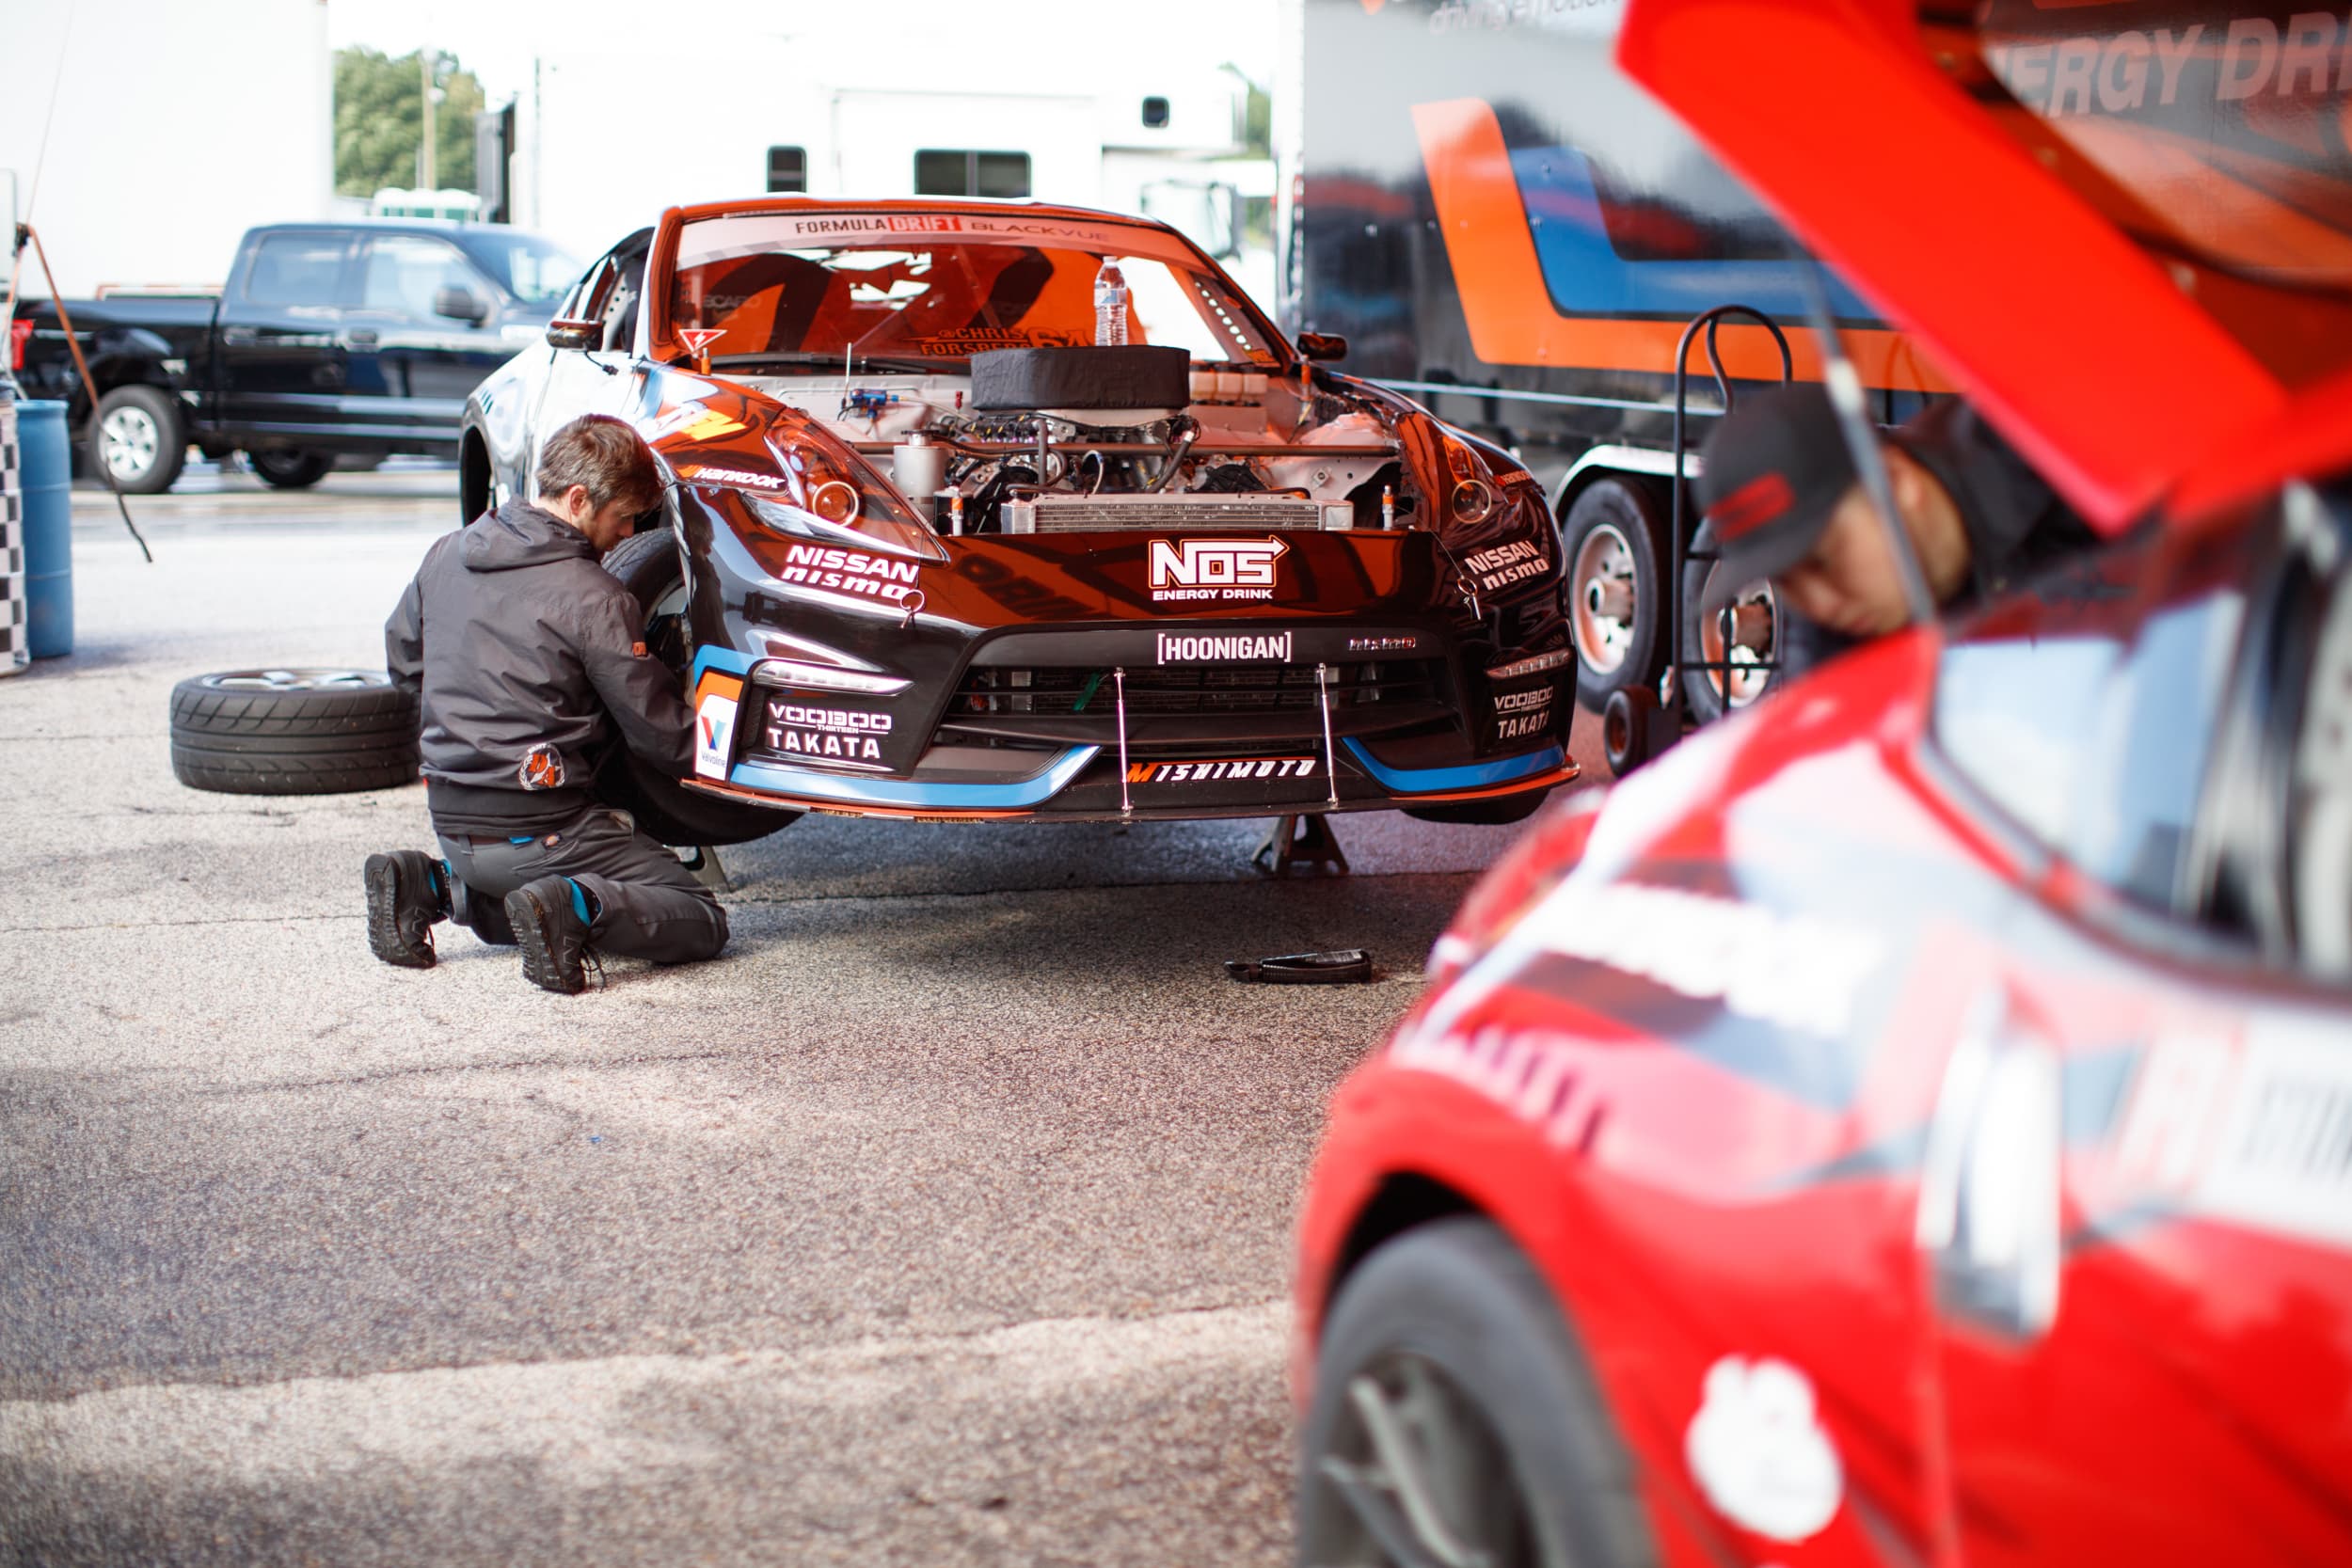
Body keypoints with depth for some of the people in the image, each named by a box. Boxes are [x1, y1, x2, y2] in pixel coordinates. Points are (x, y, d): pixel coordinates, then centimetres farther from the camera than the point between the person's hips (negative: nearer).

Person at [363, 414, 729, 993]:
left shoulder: (446, 554, 6)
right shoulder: (594, 598, -14)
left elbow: (403, 662, 21)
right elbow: (662, 734, -10)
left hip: (452, 823, 7)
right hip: (539, 830, -7)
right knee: (701, 920, -1)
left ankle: (431, 886, 6)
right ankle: (576, 907, -25)